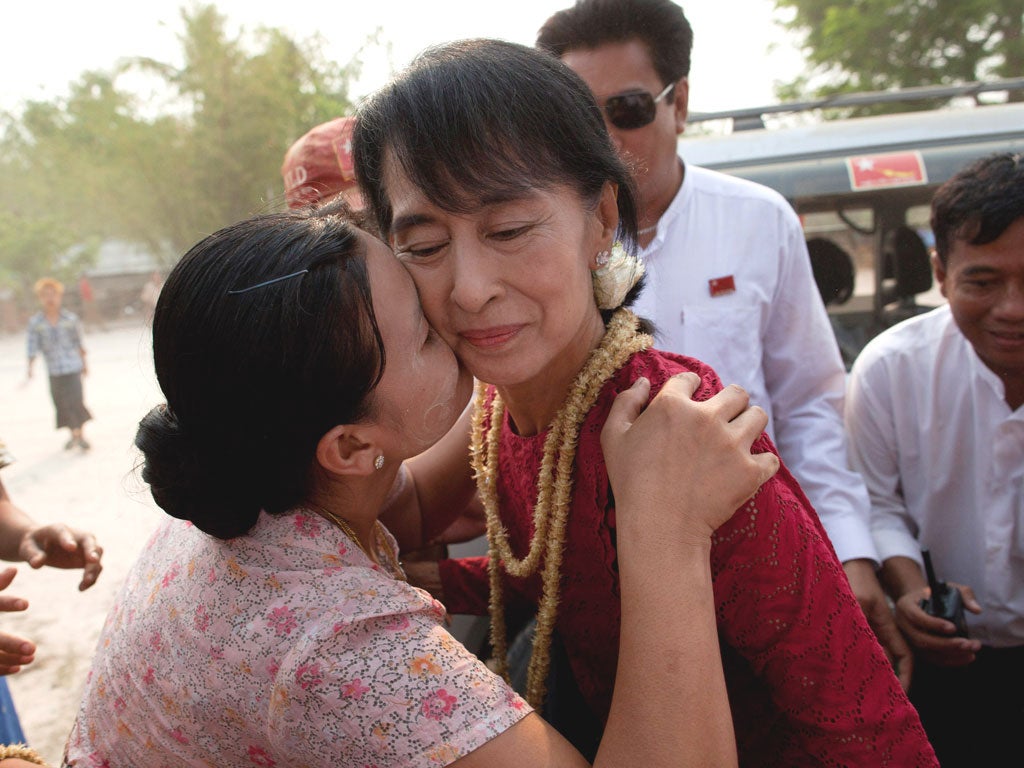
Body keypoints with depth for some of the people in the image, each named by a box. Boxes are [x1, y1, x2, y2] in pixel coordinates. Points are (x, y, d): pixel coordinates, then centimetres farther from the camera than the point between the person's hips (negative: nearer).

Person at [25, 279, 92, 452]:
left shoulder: (70, 318, -3)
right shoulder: (35, 322, -3)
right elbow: (33, 347, -2)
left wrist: (84, 363, 15)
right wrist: (30, 368, -10)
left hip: (73, 367, -1)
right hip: (53, 370, 1)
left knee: (75, 400, -6)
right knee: (61, 403, 8)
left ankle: (80, 435, 7)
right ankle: (75, 434, 25)